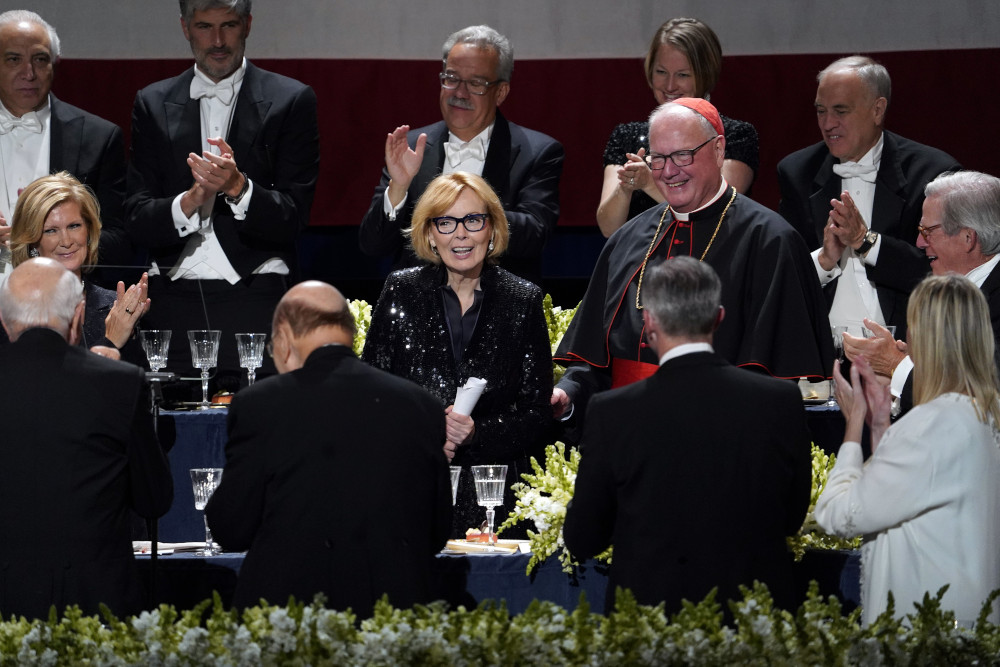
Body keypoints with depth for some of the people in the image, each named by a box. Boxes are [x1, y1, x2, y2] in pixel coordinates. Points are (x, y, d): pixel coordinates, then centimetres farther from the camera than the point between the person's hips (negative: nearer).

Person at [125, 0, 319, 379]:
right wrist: (189, 202, -13)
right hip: (174, 302, 2)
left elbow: (293, 218, 0)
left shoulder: (291, 101, 5)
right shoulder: (153, 103, 13)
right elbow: (138, 223, 6)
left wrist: (238, 187, -17)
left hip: (255, 303, -2)